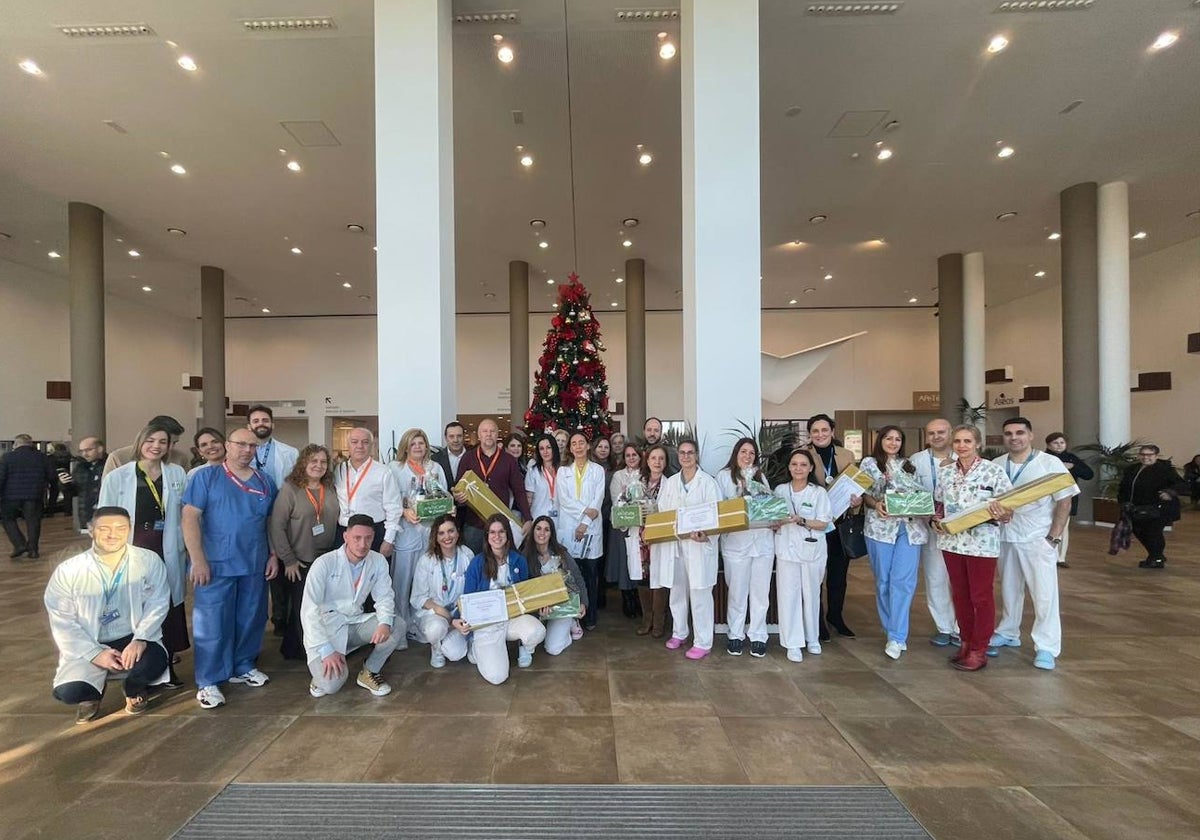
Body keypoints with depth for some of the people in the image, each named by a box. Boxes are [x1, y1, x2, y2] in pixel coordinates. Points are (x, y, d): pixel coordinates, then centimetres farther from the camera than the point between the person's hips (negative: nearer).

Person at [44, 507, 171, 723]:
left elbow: (157, 604, -10)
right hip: (88, 646, 1)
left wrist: (140, 639, -25)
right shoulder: (68, 571, -7)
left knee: (154, 663, -29)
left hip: (133, 639, -1)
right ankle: (92, 694, 20)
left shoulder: (148, 561, -8)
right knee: (67, 691, -23)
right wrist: (95, 653, -15)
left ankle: (134, 691, 12)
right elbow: (62, 622, -6)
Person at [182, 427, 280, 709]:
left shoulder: (265, 482, 9)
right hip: (216, 564, -4)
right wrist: (198, 560, -15)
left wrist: (274, 556, 7)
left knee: (250, 619, 12)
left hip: (255, 565, 4)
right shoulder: (206, 477, -3)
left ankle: (243, 667, 29)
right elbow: (190, 518, -9)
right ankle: (209, 681, 14)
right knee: (212, 623, 2)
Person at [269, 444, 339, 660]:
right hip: (299, 563, -4)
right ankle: (296, 650, 29)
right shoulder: (290, 488, -10)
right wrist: (288, 560, -12)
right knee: (301, 611, 8)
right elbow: (276, 526, -12)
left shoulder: (330, 489, 5)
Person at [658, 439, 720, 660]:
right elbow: (662, 512, 11)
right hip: (675, 544, 5)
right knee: (677, 590, 15)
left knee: (700, 594, -1)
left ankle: (703, 642, 11)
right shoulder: (670, 482, 10)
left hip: (700, 544, -5)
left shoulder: (708, 482, -5)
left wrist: (705, 535, -25)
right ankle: (678, 633, 32)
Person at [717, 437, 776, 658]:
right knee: (737, 591, 3)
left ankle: (758, 636, 18)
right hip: (736, 541, -3)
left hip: (763, 539, 4)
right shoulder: (724, 475, 2)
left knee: (760, 591, 7)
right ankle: (735, 635, 17)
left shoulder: (760, 476, 16)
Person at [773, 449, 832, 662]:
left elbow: (823, 524, -6)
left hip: (812, 550, -1)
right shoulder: (780, 490, 4)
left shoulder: (819, 492, -1)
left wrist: (800, 520, -20)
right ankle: (793, 644, 7)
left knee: (811, 594, 10)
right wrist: (775, 523, -11)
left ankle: (812, 638, 29)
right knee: (788, 594, -2)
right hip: (787, 549, 1)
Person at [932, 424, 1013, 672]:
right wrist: (937, 520, -5)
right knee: (959, 594, 14)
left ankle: (979, 650, 18)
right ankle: (966, 642, 28)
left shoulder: (994, 471, -8)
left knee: (981, 596, 6)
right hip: (951, 541, 4)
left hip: (982, 542, -4)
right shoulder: (944, 472, 5)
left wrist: (998, 514, -29)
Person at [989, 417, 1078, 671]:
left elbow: (1064, 502, -6)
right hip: (1005, 537, 4)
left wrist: (1054, 538, -11)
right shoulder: (996, 465, 2)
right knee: (1009, 588, 16)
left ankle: (1046, 647, 6)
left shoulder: (1050, 464, -8)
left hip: (1038, 539, -4)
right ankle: (1008, 633, 31)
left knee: (1044, 594, -3)